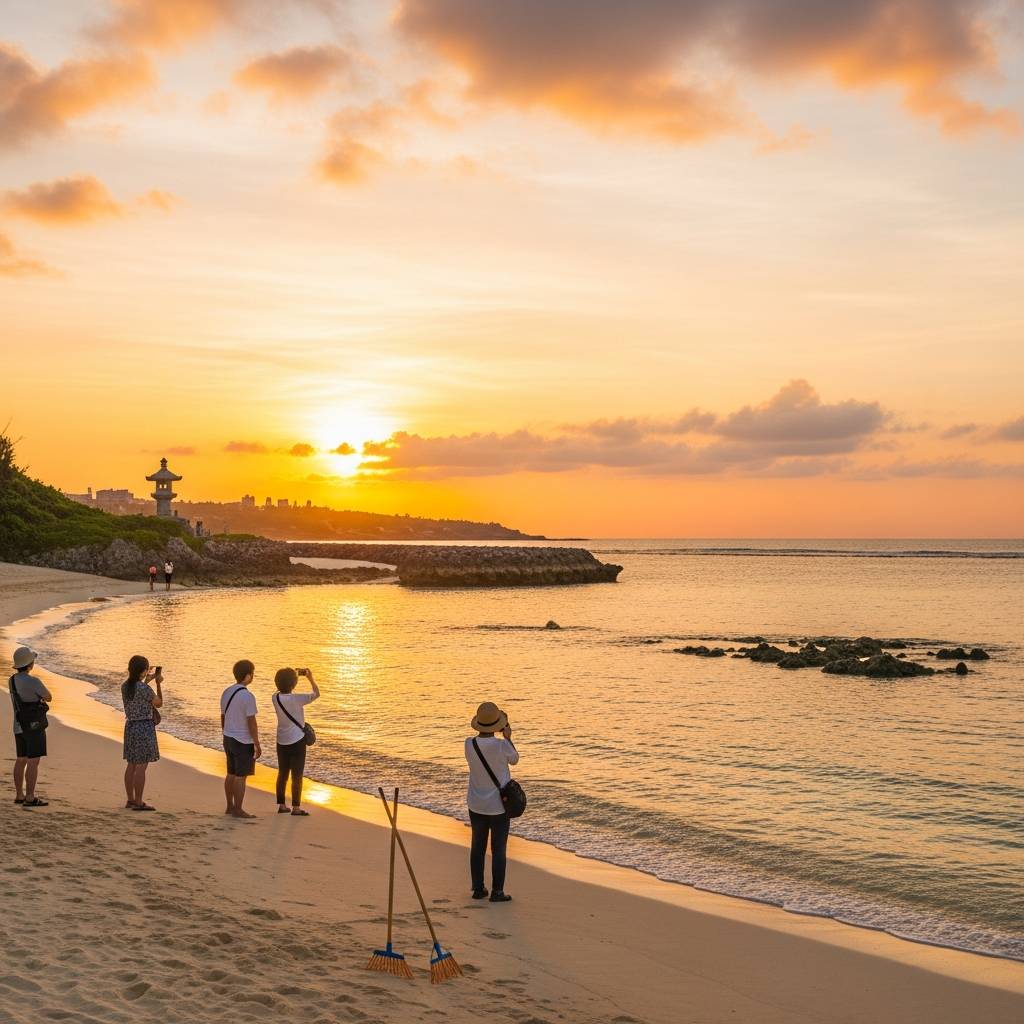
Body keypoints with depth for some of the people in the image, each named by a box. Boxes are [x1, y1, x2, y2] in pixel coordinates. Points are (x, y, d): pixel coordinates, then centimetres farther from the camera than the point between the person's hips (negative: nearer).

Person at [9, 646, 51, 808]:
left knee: (21, 760, 14)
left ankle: (19, 796, 19)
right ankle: (30, 798, -6)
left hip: (19, 726, 8)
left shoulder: (12, 680, 6)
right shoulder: (34, 682, -20)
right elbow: (48, 698, -4)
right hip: (34, 726, -8)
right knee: (33, 762, -5)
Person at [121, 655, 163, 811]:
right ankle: (138, 802, -2)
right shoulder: (145, 689, -19)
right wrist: (158, 684, 6)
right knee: (142, 766, -4)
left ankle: (130, 800, 20)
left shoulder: (124, 686, 3)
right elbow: (159, 703, -3)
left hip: (130, 726, 8)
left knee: (131, 765, 14)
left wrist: (146, 681, 27)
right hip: (144, 727, -8)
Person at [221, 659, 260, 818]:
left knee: (231, 773, 16)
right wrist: (257, 745, -12)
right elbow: (251, 723, -19)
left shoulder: (226, 692, 5)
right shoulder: (247, 696, -20)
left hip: (229, 739, 8)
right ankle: (238, 810, 2)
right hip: (243, 741, -8)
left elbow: (223, 717, 13)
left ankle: (230, 807, 23)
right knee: (241, 776, -2)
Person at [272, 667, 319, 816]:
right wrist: (311, 678, 3)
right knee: (297, 775, 1)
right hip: (297, 741, -6)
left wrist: (294, 674, 17)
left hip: (282, 741, 6)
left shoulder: (275, 698, -4)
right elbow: (316, 694, -11)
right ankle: (296, 808, 3)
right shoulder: (296, 699, -21)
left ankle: (281, 805, 20)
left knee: (282, 774, 15)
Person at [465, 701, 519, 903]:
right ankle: (497, 892, 9)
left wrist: (501, 739, 14)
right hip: (498, 806, -4)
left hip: (476, 805, 4)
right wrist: (508, 738, 11)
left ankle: (478, 889, 20)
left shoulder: (469, 744, -10)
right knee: (498, 850, 6)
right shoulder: (501, 746, -22)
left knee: (477, 847, 14)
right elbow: (514, 759, 0)